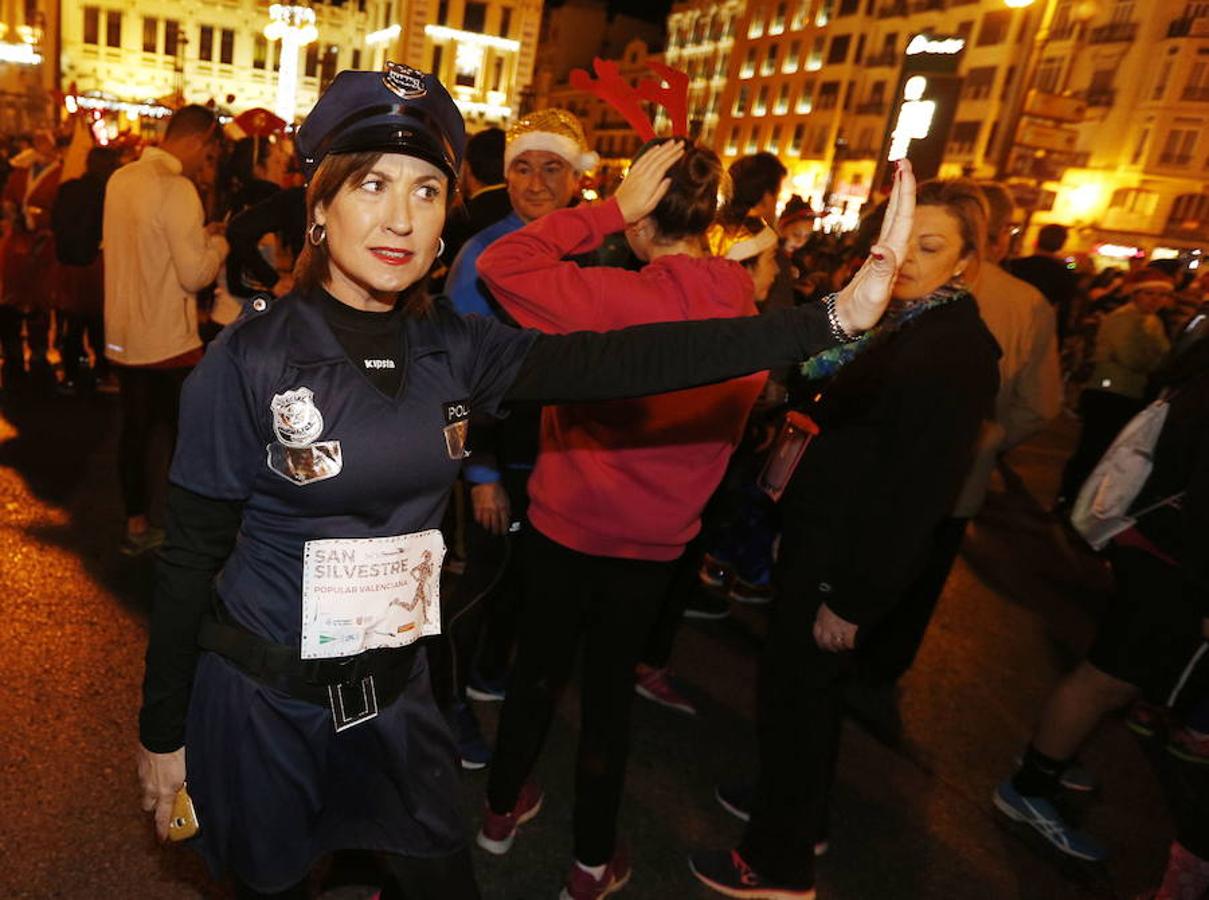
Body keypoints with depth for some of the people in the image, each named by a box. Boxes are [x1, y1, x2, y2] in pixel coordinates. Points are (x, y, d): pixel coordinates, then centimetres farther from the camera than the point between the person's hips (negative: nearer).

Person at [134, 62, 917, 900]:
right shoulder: (249, 359, -17)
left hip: (394, 689, 3)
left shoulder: (452, 348, -7)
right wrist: (162, 733, -4)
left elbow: (614, 361, -19)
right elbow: (190, 558, -10)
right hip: (261, 700, -2)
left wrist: (837, 315, -26)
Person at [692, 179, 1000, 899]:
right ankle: (796, 810, 47)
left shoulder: (956, 350, -21)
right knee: (806, 686, 24)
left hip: (848, 560, -9)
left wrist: (853, 598, -20)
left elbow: (919, 489, -23)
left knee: (796, 691, 6)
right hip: (823, 539, 9)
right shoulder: (908, 324, 8)